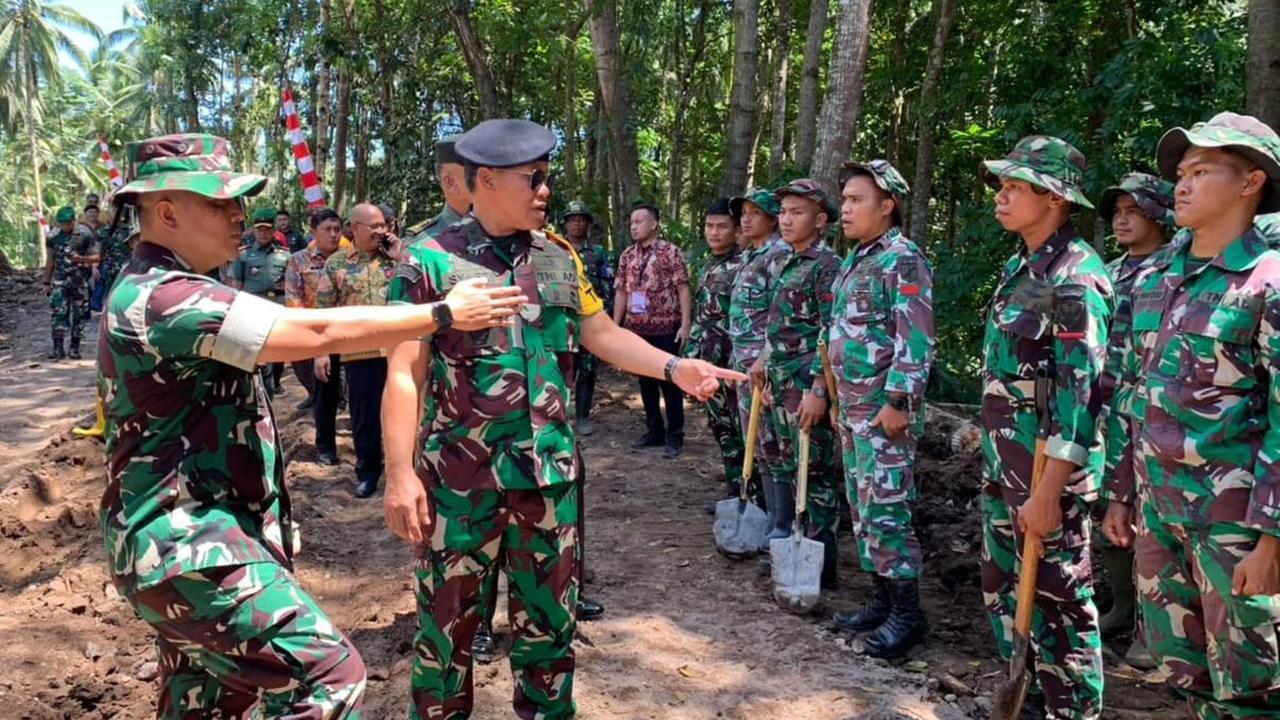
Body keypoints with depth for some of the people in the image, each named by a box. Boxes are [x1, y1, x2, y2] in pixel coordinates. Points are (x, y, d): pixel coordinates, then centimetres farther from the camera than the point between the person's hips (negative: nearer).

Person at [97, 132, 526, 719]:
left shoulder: (152, 290, 14)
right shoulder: (165, 298, -21)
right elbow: (318, 332, -23)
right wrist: (446, 313, -16)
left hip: (185, 539, 11)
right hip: (193, 545, -11)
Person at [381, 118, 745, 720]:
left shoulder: (560, 257, 7)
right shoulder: (430, 260, -7)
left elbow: (603, 335, 11)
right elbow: (405, 374, -9)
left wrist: (675, 367, -4)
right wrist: (401, 474, -13)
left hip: (551, 471, 4)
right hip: (459, 477, -4)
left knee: (550, 618, 16)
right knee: (448, 622, 10)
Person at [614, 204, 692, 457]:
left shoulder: (671, 252, -5)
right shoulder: (627, 256, 9)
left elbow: (683, 289, -7)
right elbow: (621, 292, 12)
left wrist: (685, 323, -14)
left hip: (666, 329, -5)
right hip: (636, 330, 5)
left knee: (670, 383, 2)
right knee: (646, 382, 12)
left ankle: (675, 436, 11)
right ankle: (654, 431, 24)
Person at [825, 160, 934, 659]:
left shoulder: (902, 260, -12)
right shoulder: (855, 261, 16)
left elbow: (916, 340, -19)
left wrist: (898, 402, -22)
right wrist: (822, 385, 21)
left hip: (885, 410, -9)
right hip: (851, 408, 10)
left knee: (886, 510, -4)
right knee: (862, 507, 14)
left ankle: (908, 612, 9)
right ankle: (881, 599, 25)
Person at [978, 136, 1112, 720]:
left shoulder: (1075, 277, -16)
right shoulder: (1020, 267, 11)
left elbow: (1081, 393, -21)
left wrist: (1048, 492, -23)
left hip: (1047, 471, -9)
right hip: (1002, 465, 9)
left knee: (1058, 605, 4)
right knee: (1003, 590, 20)